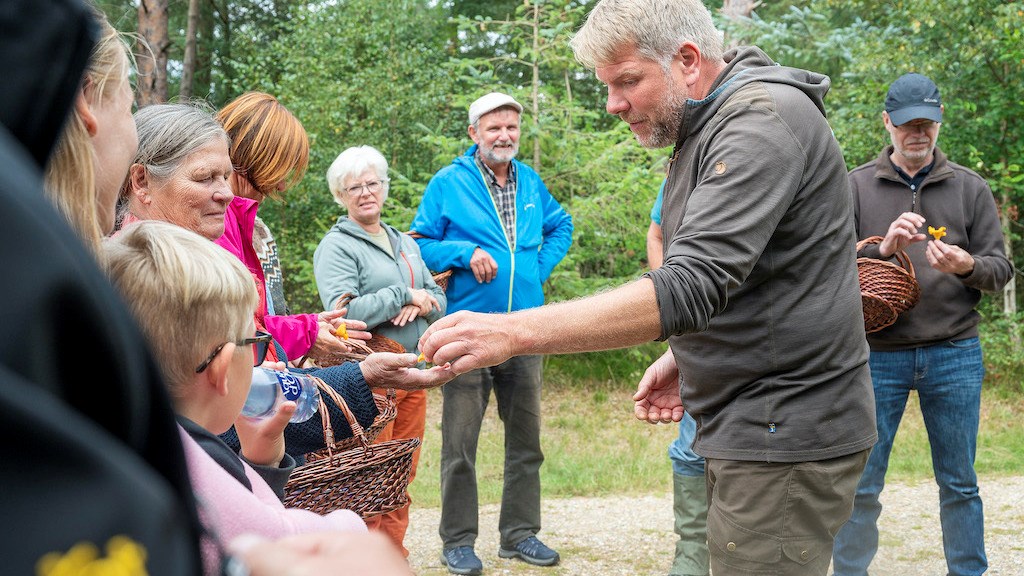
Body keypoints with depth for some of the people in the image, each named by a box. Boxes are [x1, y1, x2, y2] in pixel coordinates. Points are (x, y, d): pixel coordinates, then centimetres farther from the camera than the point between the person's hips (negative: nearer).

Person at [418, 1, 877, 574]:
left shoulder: (763, 121, -19)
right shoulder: (708, 129, 14)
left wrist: (513, 331, -33)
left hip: (786, 435, -9)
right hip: (750, 425, 9)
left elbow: (690, 287, -30)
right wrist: (688, 355, 9)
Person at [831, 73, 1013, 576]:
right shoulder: (856, 186, 3)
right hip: (877, 355, -1)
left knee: (959, 483, 11)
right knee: (861, 485, 5)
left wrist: (967, 266, -17)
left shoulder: (970, 188, 7)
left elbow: (1001, 268, 5)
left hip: (956, 355, 1)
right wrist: (881, 250, -21)